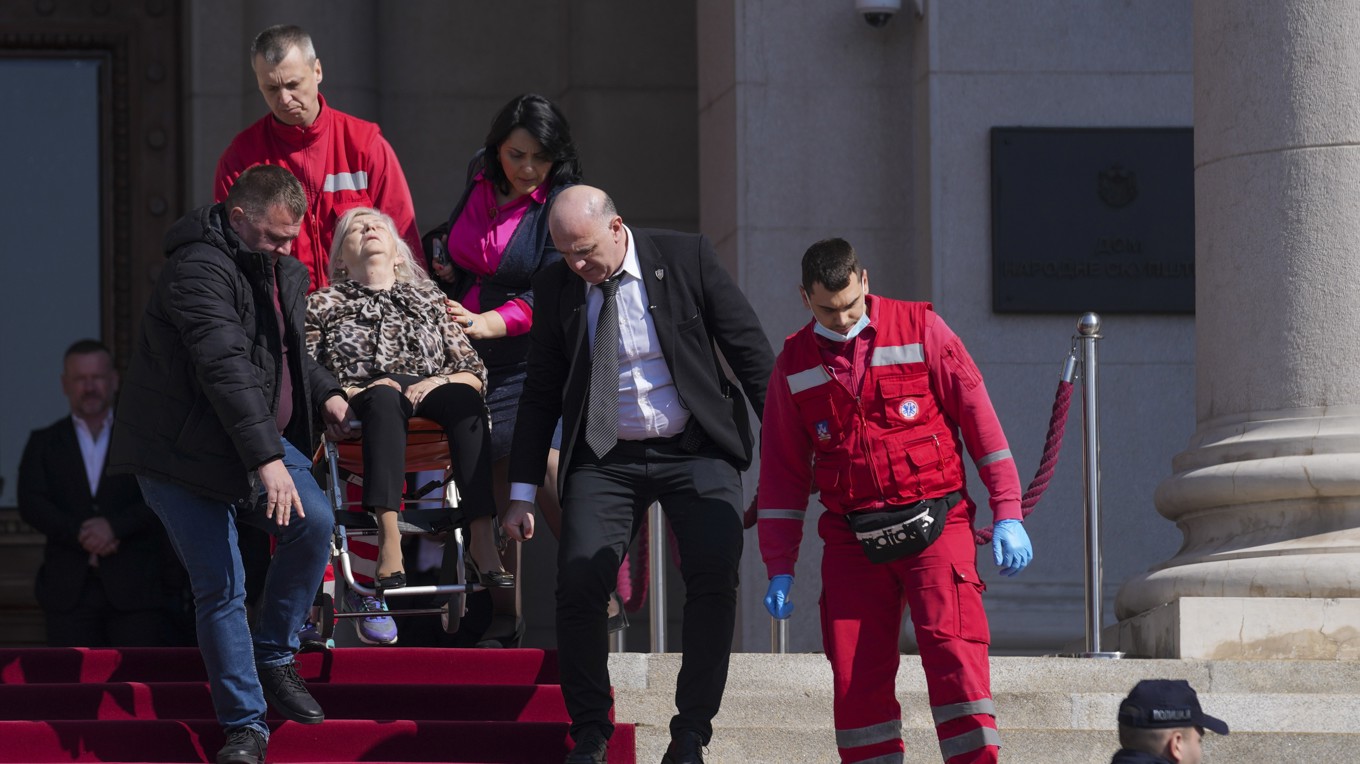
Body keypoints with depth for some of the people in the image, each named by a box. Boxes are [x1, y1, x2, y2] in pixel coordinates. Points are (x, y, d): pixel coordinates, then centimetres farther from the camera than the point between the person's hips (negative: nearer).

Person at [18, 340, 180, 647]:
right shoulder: (44, 444, 14)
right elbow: (31, 505, 1)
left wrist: (115, 526, -16)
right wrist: (79, 535, -14)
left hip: (135, 586, -1)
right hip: (69, 590, 1)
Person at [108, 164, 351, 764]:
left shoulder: (283, 271, 9)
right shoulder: (199, 270, -21)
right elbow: (226, 369, -31)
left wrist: (325, 394, 10)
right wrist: (266, 459, -38)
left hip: (261, 437, 7)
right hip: (183, 454, -7)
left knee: (314, 522, -17)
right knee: (220, 589, -8)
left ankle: (274, 655, 2)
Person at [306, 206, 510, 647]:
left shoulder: (427, 298, 30)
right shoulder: (325, 304, 25)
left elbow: (475, 373, 19)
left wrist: (440, 381, -2)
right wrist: (348, 393, -9)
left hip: (427, 396, 2)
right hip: (363, 401, -2)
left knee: (464, 398, -34)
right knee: (384, 395, -39)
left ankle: (482, 535, -48)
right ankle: (389, 536, -56)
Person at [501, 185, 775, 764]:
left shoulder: (687, 258, -5)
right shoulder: (555, 286, 1)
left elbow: (749, 349, -1)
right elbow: (541, 391, 8)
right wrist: (522, 492, 5)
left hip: (695, 452, -2)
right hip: (606, 459, 2)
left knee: (713, 574, -19)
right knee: (579, 581, -15)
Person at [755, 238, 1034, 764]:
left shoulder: (919, 329, 1)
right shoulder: (795, 364, 9)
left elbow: (978, 416, 2)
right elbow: (781, 471, 14)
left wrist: (1007, 513, -3)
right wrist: (780, 568, 9)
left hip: (933, 526, -3)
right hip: (852, 539, 3)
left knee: (952, 651, -16)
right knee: (855, 678, -2)